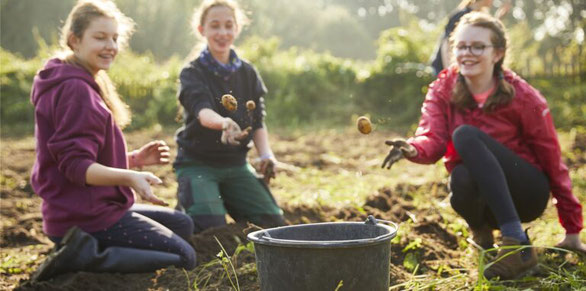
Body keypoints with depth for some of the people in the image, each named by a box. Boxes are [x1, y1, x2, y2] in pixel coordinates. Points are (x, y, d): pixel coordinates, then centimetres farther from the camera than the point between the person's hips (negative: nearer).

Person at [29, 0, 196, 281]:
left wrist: (136, 158, 4)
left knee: (182, 224, 22)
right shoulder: (75, 89, -18)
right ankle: (86, 256, -16)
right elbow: (75, 166, -25)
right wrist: (129, 177, -38)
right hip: (86, 216, -10)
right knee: (184, 257, -8)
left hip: (90, 208, 10)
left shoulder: (83, 84, 14)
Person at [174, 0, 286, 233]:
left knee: (274, 223, -7)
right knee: (211, 229, -23)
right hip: (197, 163, -4)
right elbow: (202, 111, -28)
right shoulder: (192, 73, -8)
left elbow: (258, 122, 7)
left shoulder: (248, 73, 6)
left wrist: (266, 154, -11)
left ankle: (230, 203, 20)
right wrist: (224, 123, -50)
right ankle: (185, 206, 10)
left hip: (236, 163, 4)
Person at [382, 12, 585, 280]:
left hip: (526, 194, -2)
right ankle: (481, 232, 1)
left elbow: (552, 160, -6)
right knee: (461, 176, -35)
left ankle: (517, 244, -34)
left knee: (465, 135, -28)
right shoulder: (442, 90, -4)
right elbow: (432, 141, -19)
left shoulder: (523, 97, -12)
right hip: (483, 197, 2)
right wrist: (412, 149, -45)